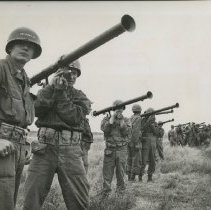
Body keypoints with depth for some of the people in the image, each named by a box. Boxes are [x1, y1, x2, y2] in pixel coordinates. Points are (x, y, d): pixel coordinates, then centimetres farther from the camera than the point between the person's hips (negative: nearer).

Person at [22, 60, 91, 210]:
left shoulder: (81, 98, 11)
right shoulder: (46, 91, 14)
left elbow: (74, 118, -8)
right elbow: (36, 110, -5)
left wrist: (61, 93, -6)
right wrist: (52, 88, -9)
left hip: (70, 150, 0)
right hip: (45, 147, 0)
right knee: (32, 197, 0)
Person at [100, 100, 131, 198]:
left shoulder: (126, 120, 8)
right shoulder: (107, 119, 6)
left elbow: (127, 132, -7)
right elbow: (104, 129, -13)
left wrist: (121, 120, -14)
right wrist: (113, 117, -14)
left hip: (122, 150, 0)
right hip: (109, 150, 0)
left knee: (120, 172, 7)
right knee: (107, 172, 0)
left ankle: (120, 189, 22)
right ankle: (105, 191, 9)